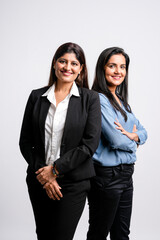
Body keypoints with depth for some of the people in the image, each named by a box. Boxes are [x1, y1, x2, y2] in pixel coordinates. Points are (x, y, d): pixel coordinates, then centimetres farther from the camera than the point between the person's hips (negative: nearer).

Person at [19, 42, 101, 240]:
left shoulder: (90, 99, -3)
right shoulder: (37, 96, 4)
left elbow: (90, 143, -9)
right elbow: (25, 142, 4)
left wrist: (55, 169, -11)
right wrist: (42, 174, -7)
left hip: (73, 183, -3)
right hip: (39, 181, 3)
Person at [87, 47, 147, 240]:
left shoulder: (121, 100, 14)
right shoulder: (98, 99, -14)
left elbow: (143, 132, 13)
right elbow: (116, 139, -22)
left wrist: (133, 136, -10)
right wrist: (132, 143, -1)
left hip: (125, 174, 8)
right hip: (106, 175, -8)